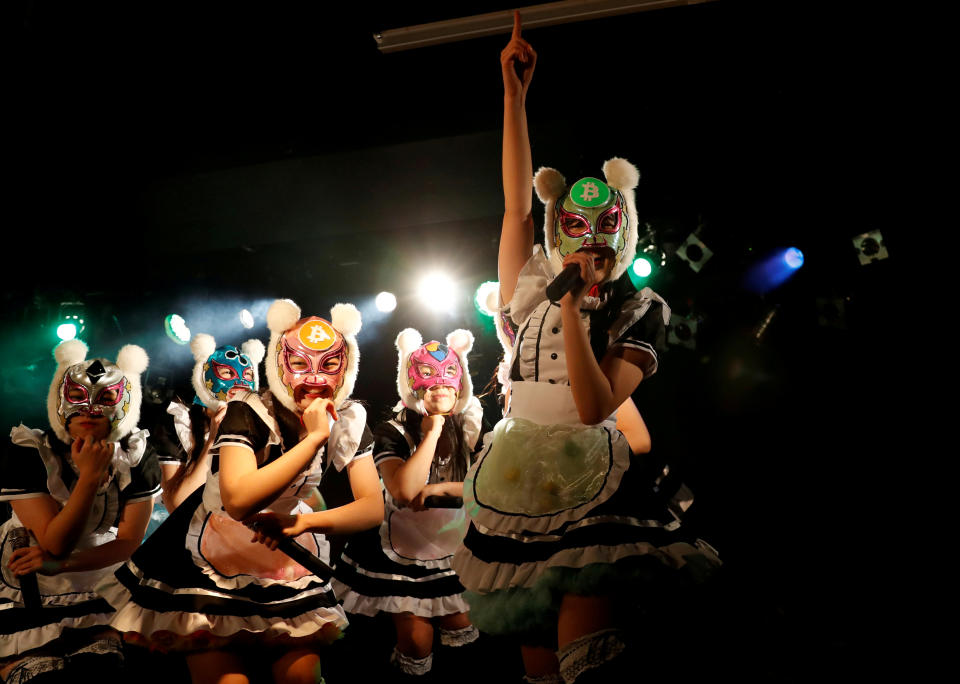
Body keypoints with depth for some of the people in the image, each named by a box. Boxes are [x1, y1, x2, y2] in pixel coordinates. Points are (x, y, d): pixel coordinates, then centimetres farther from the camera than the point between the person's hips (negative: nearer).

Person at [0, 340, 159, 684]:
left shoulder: (137, 457, -9)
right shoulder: (28, 452, -16)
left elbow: (129, 541, -9)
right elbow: (55, 543, -20)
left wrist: (60, 565, -23)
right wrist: (90, 476, -32)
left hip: (105, 596, 2)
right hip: (30, 601, -1)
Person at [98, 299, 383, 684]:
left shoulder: (349, 420, -10)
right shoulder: (249, 414, -23)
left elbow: (373, 508, -13)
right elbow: (239, 501, -38)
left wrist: (304, 522, -27)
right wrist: (315, 436, -35)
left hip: (287, 559, 4)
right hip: (217, 558, -4)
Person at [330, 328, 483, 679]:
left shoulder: (473, 428, -5)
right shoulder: (394, 432, -15)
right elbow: (404, 491, -30)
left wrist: (442, 488, -22)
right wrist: (433, 432, -28)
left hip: (455, 549, 4)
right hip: (404, 554, -4)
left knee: (463, 635, 14)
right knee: (418, 646, -2)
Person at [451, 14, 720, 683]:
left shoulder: (640, 311, -1)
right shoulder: (533, 291, 6)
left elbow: (596, 406, -14)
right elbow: (517, 203, -4)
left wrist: (573, 307, -20)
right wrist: (515, 92, -6)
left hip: (590, 488, -2)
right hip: (517, 479, 3)